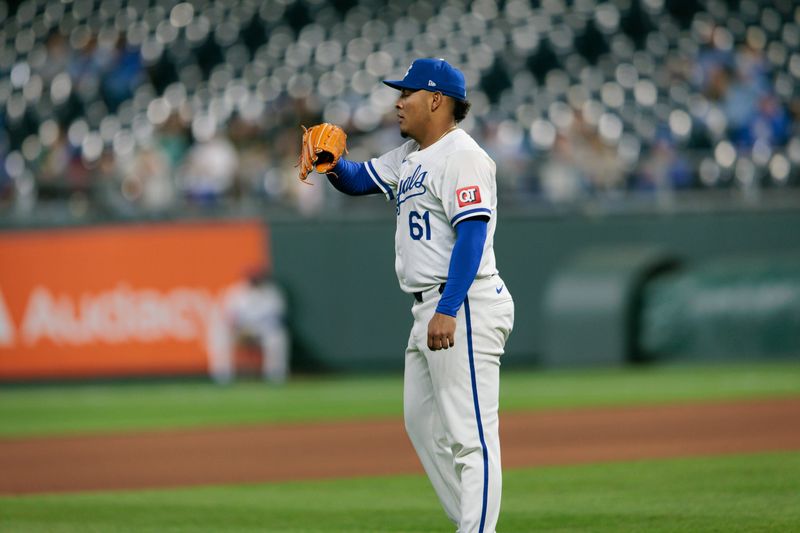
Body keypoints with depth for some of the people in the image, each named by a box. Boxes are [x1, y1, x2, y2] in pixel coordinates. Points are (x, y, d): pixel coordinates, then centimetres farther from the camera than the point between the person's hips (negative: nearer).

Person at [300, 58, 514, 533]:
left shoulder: (462, 155, -13)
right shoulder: (410, 158, 18)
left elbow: (472, 234, -21)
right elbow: (357, 181, 26)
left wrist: (448, 311, -28)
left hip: (465, 308, -11)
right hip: (430, 313, 11)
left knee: (468, 432, -12)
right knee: (423, 424, 15)